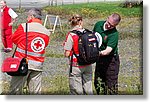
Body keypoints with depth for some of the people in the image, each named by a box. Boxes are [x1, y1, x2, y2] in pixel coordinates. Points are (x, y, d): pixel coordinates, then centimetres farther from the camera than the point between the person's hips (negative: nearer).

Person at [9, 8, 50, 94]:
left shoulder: (24, 27, -6)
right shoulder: (46, 32, 7)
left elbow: (14, 39, 5)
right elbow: (45, 45, 12)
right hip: (38, 65, 4)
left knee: (16, 89, 1)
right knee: (36, 92, 7)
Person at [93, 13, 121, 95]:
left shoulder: (114, 34, -23)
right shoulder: (98, 24, -3)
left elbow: (108, 50, -31)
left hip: (111, 60, -7)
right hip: (100, 58, 7)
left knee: (111, 85, -3)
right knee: (98, 82, 14)